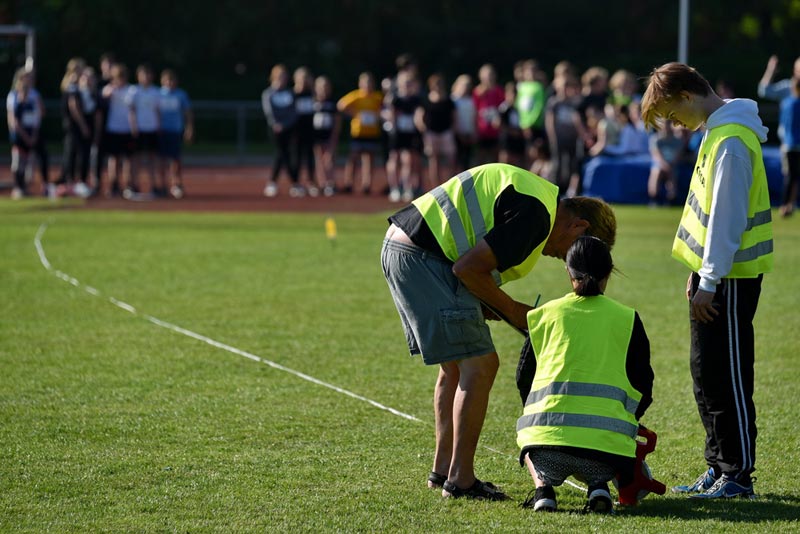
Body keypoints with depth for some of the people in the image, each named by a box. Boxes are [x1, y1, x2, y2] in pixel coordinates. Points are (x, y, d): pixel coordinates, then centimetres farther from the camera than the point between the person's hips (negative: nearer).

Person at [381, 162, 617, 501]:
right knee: (479, 365, -8)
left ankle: (443, 470, 26)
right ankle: (459, 479, -4)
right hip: (420, 256, -11)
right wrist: (511, 310, -4)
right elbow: (468, 268, -18)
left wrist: (494, 308, 9)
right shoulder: (536, 214, -15)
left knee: (455, 367, 19)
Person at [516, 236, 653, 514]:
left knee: (528, 441, 37)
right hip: (606, 441, 0)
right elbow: (643, 387, 14)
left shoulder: (545, 314, 13)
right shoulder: (627, 319, 12)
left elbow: (523, 378, 19)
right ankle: (598, 485, 2)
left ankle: (543, 486, 7)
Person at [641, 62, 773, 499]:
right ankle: (719, 468, 20)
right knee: (706, 371, 13)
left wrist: (709, 282, -18)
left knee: (727, 373, -5)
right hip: (714, 272, 10)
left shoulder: (731, 142, -19)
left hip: (730, 279, -10)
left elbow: (726, 218, -21)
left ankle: (738, 475, 0)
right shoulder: (718, 132, 13)